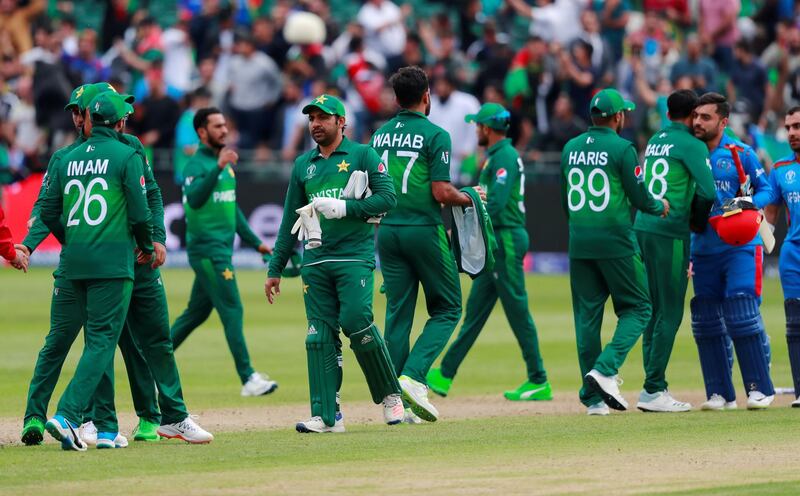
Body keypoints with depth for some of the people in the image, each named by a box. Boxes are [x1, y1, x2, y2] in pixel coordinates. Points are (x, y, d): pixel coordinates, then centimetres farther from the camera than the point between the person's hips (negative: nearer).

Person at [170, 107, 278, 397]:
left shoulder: (226, 164, 17)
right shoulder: (197, 165, -11)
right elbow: (195, 199, -30)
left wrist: (254, 242, 26)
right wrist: (218, 168, -40)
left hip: (221, 249, 9)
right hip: (207, 250, -9)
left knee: (197, 313, 13)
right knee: (232, 311, -11)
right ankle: (248, 378, -11)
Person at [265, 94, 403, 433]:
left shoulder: (362, 156, 5)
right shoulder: (303, 164, 18)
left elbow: (387, 197, -5)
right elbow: (290, 221, 19)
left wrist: (344, 208, -13)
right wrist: (275, 269, 16)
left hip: (355, 256, -5)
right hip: (315, 261, 5)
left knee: (356, 322, -18)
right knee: (320, 335, -2)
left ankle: (390, 395, 1)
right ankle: (327, 415, -3)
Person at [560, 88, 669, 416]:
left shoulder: (570, 149, 10)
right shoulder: (622, 148, -9)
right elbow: (640, 198, -9)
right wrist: (660, 206, 12)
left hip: (579, 242, 6)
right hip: (615, 242, -6)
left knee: (587, 316, 8)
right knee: (637, 308, 6)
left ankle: (593, 397, 6)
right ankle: (605, 370, -15)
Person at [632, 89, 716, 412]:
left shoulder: (655, 141, 16)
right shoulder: (691, 145, -6)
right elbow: (708, 192, -14)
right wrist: (700, 217, 5)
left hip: (643, 227, 7)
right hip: (670, 231, -7)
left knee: (655, 310, 12)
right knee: (670, 312, -5)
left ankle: (653, 386, 13)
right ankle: (653, 390, -8)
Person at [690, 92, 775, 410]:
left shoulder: (740, 153, -3)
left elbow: (765, 189, 0)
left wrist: (749, 204, -18)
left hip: (740, 245, -4)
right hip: (703, 249, 4)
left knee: (742, 317, -12)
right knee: (706, 322, 4)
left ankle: (760, 388, -4)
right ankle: (720, 393, 12)